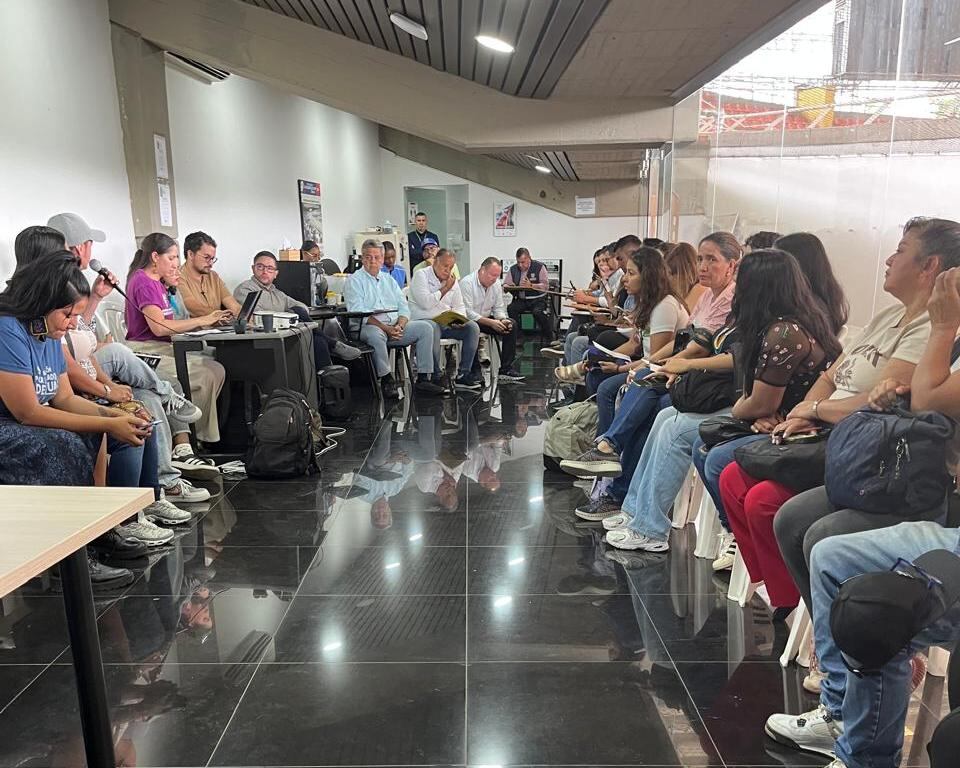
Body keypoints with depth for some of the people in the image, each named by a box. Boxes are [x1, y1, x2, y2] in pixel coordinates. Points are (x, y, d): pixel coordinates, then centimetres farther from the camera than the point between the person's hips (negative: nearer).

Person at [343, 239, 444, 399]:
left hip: (396, 326, 6)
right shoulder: (354, 281, 5)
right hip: (368, 327, -5)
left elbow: (404, 308, 15)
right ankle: (387, 381, -26)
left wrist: (399, 325, -9)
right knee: (375, 334, -39)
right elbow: (358, 313, -9)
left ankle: (423, 379, -17)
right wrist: (386, 328, -18)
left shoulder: (389, 280, 22)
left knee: (426, 327, -14)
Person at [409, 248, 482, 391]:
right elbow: (426, 303, -17)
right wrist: (445, 288, -9)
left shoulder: (452, 280, 16)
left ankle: (463, 374, -16)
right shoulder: (421, 275, -3)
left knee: (473, 327, -15)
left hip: (447, 323, 6)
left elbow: (459, 306, 17)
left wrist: (459, 319, -6)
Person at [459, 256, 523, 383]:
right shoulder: (466, 283, -19)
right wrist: (490, 323, -31)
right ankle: (472, 371, -26)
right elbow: (467, 312, -24)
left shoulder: (496, 284, 3)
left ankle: (506, 369, -11)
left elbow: (498, 308, 8)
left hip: (486, 319, 7)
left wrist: (502, 320, -16)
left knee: (511, 325, -12)